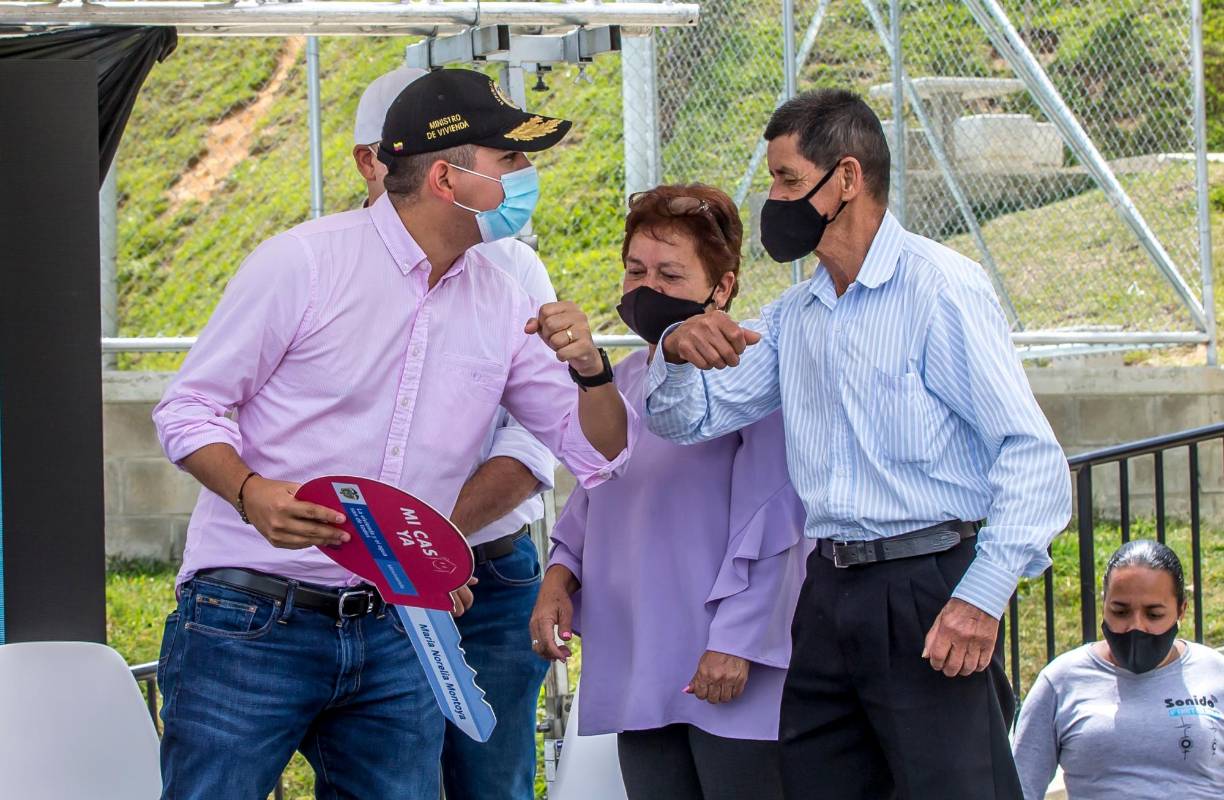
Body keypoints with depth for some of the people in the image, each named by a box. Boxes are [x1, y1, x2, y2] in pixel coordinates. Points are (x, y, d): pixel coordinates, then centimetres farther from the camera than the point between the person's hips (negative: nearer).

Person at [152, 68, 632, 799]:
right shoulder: (304, 262, -5)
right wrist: (252, 494, -23)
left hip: (396, 639, 5)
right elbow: (190, 409, -3)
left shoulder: (501, 304, 10)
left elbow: (599, 455, 13)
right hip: (253, 621, -5)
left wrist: (591, 369, -8)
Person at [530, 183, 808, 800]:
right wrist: (559, 577, 9)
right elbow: (589, 502, 27)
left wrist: (735, 641, -18)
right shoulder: (622, 381, 16)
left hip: (732, 676, -7)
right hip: (635, 676, 7)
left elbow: (767, 523, -13)